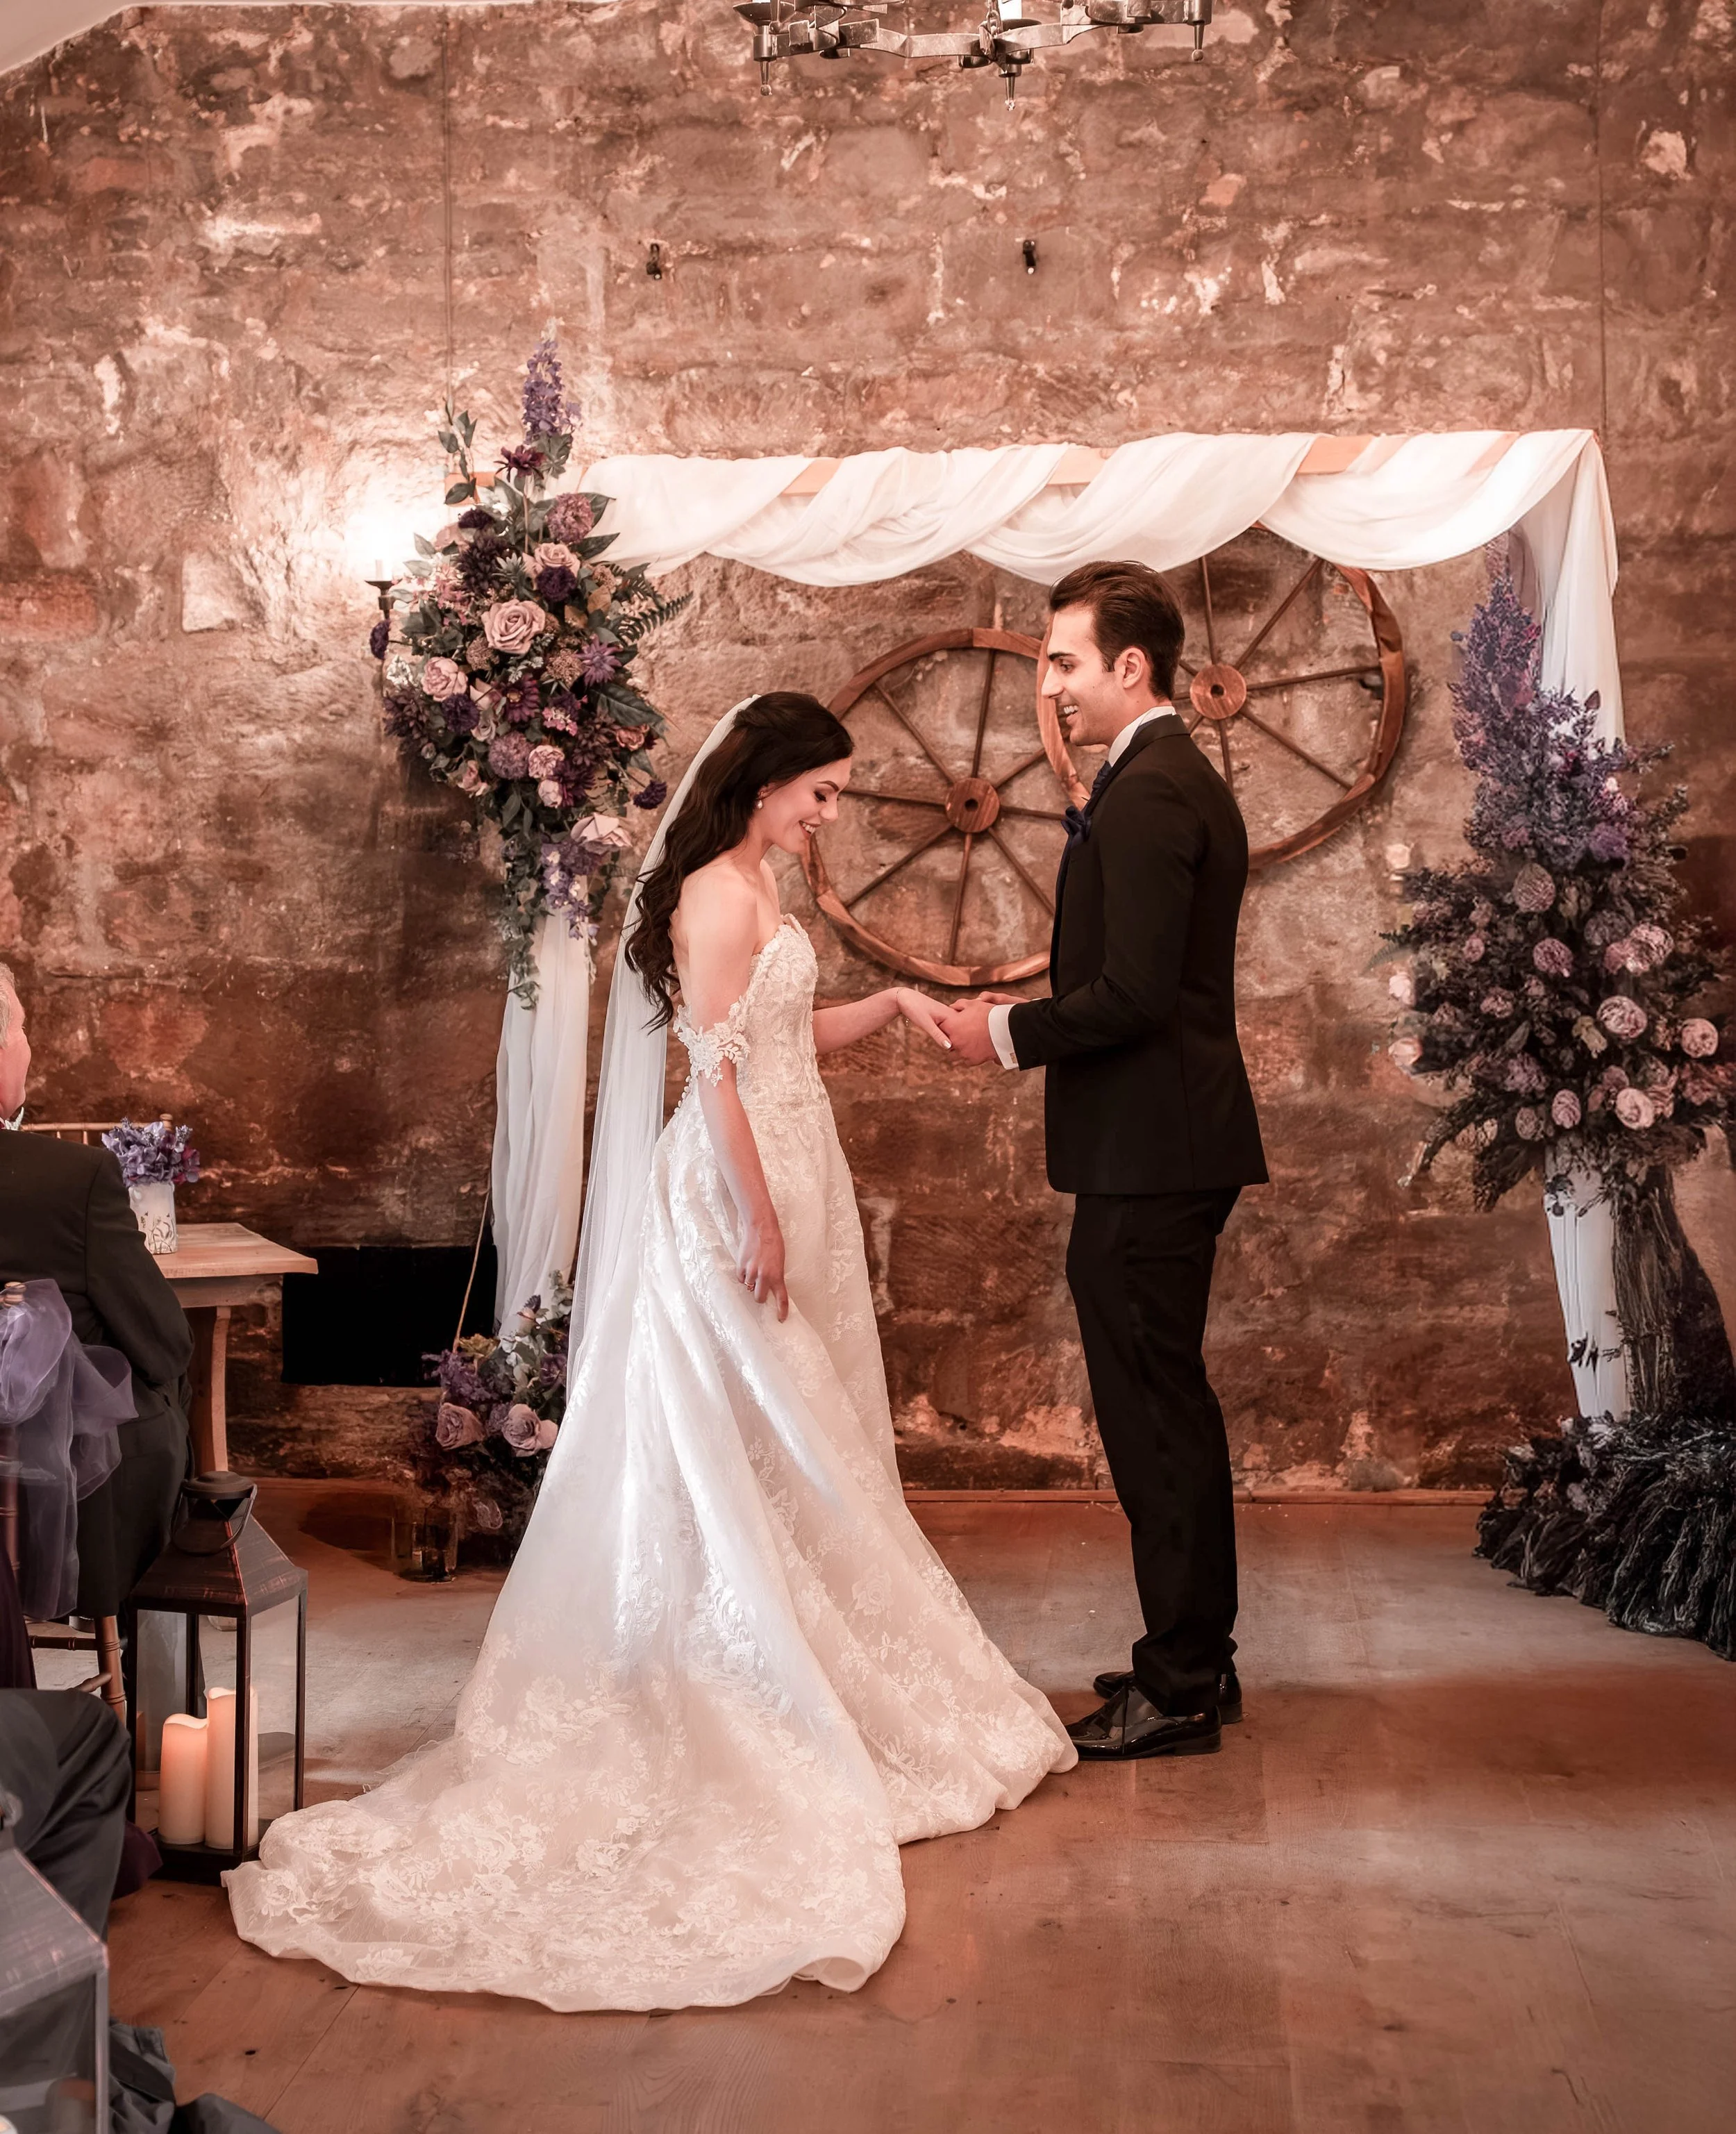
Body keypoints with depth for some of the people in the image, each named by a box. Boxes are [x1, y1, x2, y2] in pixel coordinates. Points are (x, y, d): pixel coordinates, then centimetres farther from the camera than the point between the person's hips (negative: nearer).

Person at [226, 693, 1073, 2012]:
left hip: (786, 1182, 10)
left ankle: (819, 1684, 22)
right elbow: (717, 1065, -21)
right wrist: (760, 1221, -21)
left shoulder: (755, 889, 13)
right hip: (738, 1192, -10)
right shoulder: (717, 892, -16)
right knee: (748, 1447, -2)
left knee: (799, 1447, 13)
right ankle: (760, 1705, 7)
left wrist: (892, 1004, 9)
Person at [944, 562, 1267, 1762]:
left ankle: (1178, 1690, 4)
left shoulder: (1144, 794, -17)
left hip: (1146, 1154, -11)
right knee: (1173, 1405, 17)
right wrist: (1026, 1017, 12)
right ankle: (1198, 1659, 27)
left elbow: (1132, 994, -23)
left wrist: (1011, 1033, -9)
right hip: (1178, 1144, 11)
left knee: (1153, 1414, -4)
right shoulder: (1185, 781, 17)